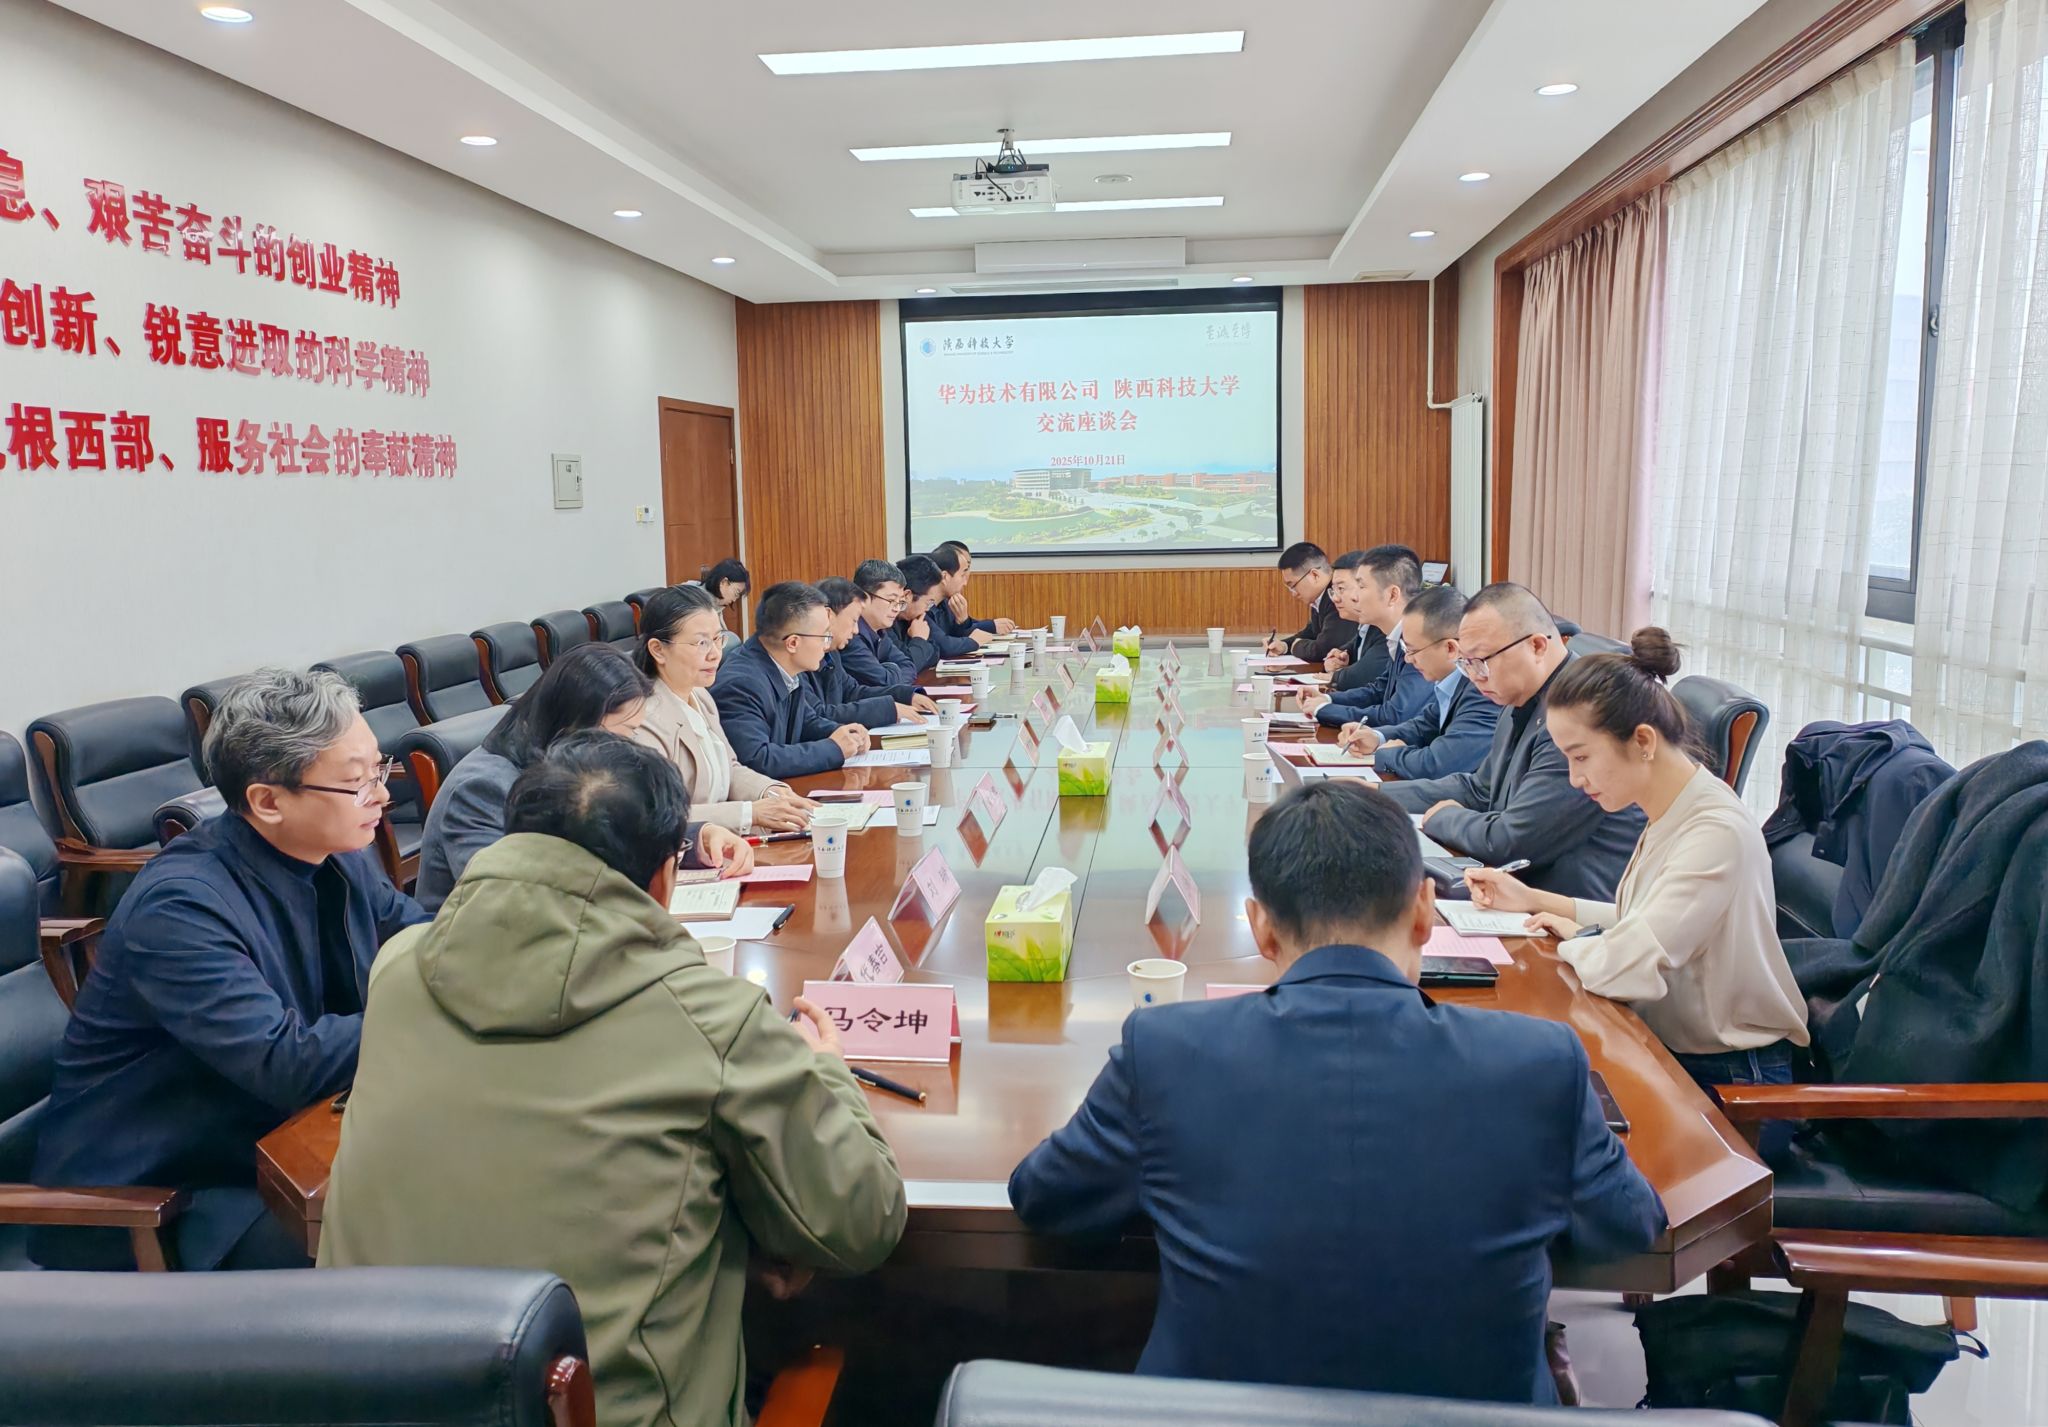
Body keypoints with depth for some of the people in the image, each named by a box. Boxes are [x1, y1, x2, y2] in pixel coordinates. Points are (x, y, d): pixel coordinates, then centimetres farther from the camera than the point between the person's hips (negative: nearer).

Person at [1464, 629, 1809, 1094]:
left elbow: (1622, 968, -31)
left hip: (1729, 1077, -7)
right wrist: (1534, 900, 5)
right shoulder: (1671, 817, 4)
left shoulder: (1717, 833, -25)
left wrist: (1574, 935, -10)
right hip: (1670, 1049, 8)